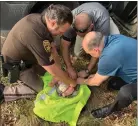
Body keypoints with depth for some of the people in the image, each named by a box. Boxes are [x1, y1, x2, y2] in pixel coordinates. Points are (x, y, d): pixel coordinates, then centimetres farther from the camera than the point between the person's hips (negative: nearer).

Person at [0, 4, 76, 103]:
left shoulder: (41, 20, -15)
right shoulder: (35, 36, -42)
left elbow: (52, 48, -4)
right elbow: (54, 71, -32)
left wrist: (58, 75, -4)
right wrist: (72, 83, -15)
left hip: (25, 54, 8)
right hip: (15, 64, -8)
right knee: (41, 89, 2)